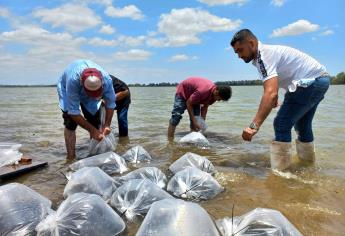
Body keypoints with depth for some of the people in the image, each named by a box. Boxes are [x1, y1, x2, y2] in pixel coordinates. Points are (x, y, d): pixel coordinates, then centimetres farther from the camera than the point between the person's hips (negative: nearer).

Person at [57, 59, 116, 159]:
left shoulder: (107, 80, -37)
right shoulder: (73, 80, -45)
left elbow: (110, 104, -21)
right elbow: (73, 111, -38)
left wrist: (107, 125, -31)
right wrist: (92, 130, -37)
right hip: (66, 89, -2)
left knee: (95, 122, -6)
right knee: (71, 123, -17)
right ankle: (71, 158, -9)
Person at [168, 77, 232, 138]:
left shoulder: (214, 94, -16)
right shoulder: (202, 91, -41)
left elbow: (205, 107, -6)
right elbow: (189, 104, -30)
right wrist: (194, 122, -29)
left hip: (194, 96, 8)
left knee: (196, 117, -1)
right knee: (177, 115, -15)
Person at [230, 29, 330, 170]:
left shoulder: (264, 56, -24)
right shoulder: (267, 51, 7)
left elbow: (270, 93, -38)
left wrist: (254, 126, -44)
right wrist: (275, 97, 35)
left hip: (311, 82, -11)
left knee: (282, 125, -14)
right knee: (302, 125, 23)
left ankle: (279, 170, -10)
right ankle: (307, 161, 40)